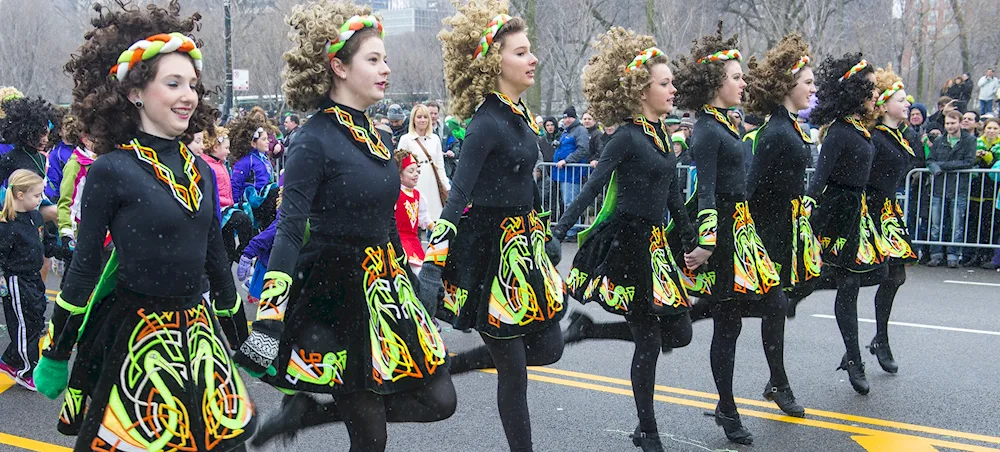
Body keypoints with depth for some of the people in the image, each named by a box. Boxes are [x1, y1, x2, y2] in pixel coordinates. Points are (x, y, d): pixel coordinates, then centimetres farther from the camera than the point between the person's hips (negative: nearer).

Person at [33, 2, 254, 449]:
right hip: (133, 337, -5)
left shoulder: (201, 171, 6)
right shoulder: (111, 170, -11)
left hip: (197, 334, 5)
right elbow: (84, 265, -6)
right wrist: (56, 353, -2)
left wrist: (240, 336, 18)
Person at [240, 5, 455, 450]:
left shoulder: (378, 137, 9)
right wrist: (269, 317, -27)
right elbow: (289, 232, -20)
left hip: (386, 285, 8)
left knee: (438, 400, 6)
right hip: (336, 294, -8)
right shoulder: (313, 141, -14)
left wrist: (408, 289, 21)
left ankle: (309, 411, 14)